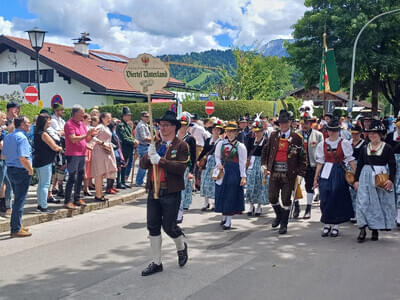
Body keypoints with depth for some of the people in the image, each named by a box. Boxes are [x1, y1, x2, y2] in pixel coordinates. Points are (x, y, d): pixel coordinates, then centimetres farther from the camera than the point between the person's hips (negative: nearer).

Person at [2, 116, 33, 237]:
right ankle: (16, 230, 3)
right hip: (21, 171, -9)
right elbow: (23, 158, -25)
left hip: (10, 169, 9)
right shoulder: (22, 137, -18)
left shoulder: (7, 137, 10)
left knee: (17, 199, 20)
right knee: (20, 200, -2)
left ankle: (16, 225, 27)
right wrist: (30, 170, -14)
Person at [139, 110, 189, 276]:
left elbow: (181, 168, -18)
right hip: (153, 191, 6)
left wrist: (160, 160, -22)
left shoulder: (181, 146, -5)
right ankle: (156, 263, 19)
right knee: (153, 227, 7)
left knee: (169, 226, 1)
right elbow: (143, 165, 7)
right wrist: (148, 156, -14)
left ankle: (181, 246, 34)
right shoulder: (156, 144, 12)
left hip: (171, 193, -5)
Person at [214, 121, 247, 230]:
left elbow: (242, 163, -5)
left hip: (234, 173, -4)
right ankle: (224, 216, 26)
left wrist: (243, 177, -9)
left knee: (231, 195, -2)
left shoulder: (240, 146, -4)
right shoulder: (220, 144, 6)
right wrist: (219, 164, -8)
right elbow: (217, 156, 13)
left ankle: (228, 221, 5)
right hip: (222, 172, 4)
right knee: (222, 194, 9)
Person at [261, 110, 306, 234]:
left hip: (289, 174, -3)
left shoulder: (296, 138, -2)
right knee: (272, 198, 7)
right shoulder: (273, 136, 7)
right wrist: (264, 166, 6)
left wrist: (300, 172, -4)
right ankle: (279, 215, 36)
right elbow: (265, 151, 15)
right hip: (274, 172, 3)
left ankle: (284, 224, 17)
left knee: (286, 199, 2)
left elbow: (302, 156, 2)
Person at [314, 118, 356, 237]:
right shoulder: (322, 144, 6)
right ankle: (327, 225, 14)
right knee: (325, 199, 0)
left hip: (339, 173, -2)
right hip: (325, 173, 2)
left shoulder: (344, 143, -1)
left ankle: (336, 226, 12)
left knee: (338, 198, 0)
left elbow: (350, 160, -1)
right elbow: (320, 162, 8)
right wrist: (316, 178, 7)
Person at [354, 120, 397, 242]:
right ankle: (363, 230, -3)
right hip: (366, 178, 2)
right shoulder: (365, 149, 8)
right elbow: (359, 165, 10)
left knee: (380, 204, 5)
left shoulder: (387, 148, -1)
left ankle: (375, 230, 16)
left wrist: (391, 179, -15)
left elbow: (392, 165, -3)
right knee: (363, 202, -6)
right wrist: (356, 180, 4)